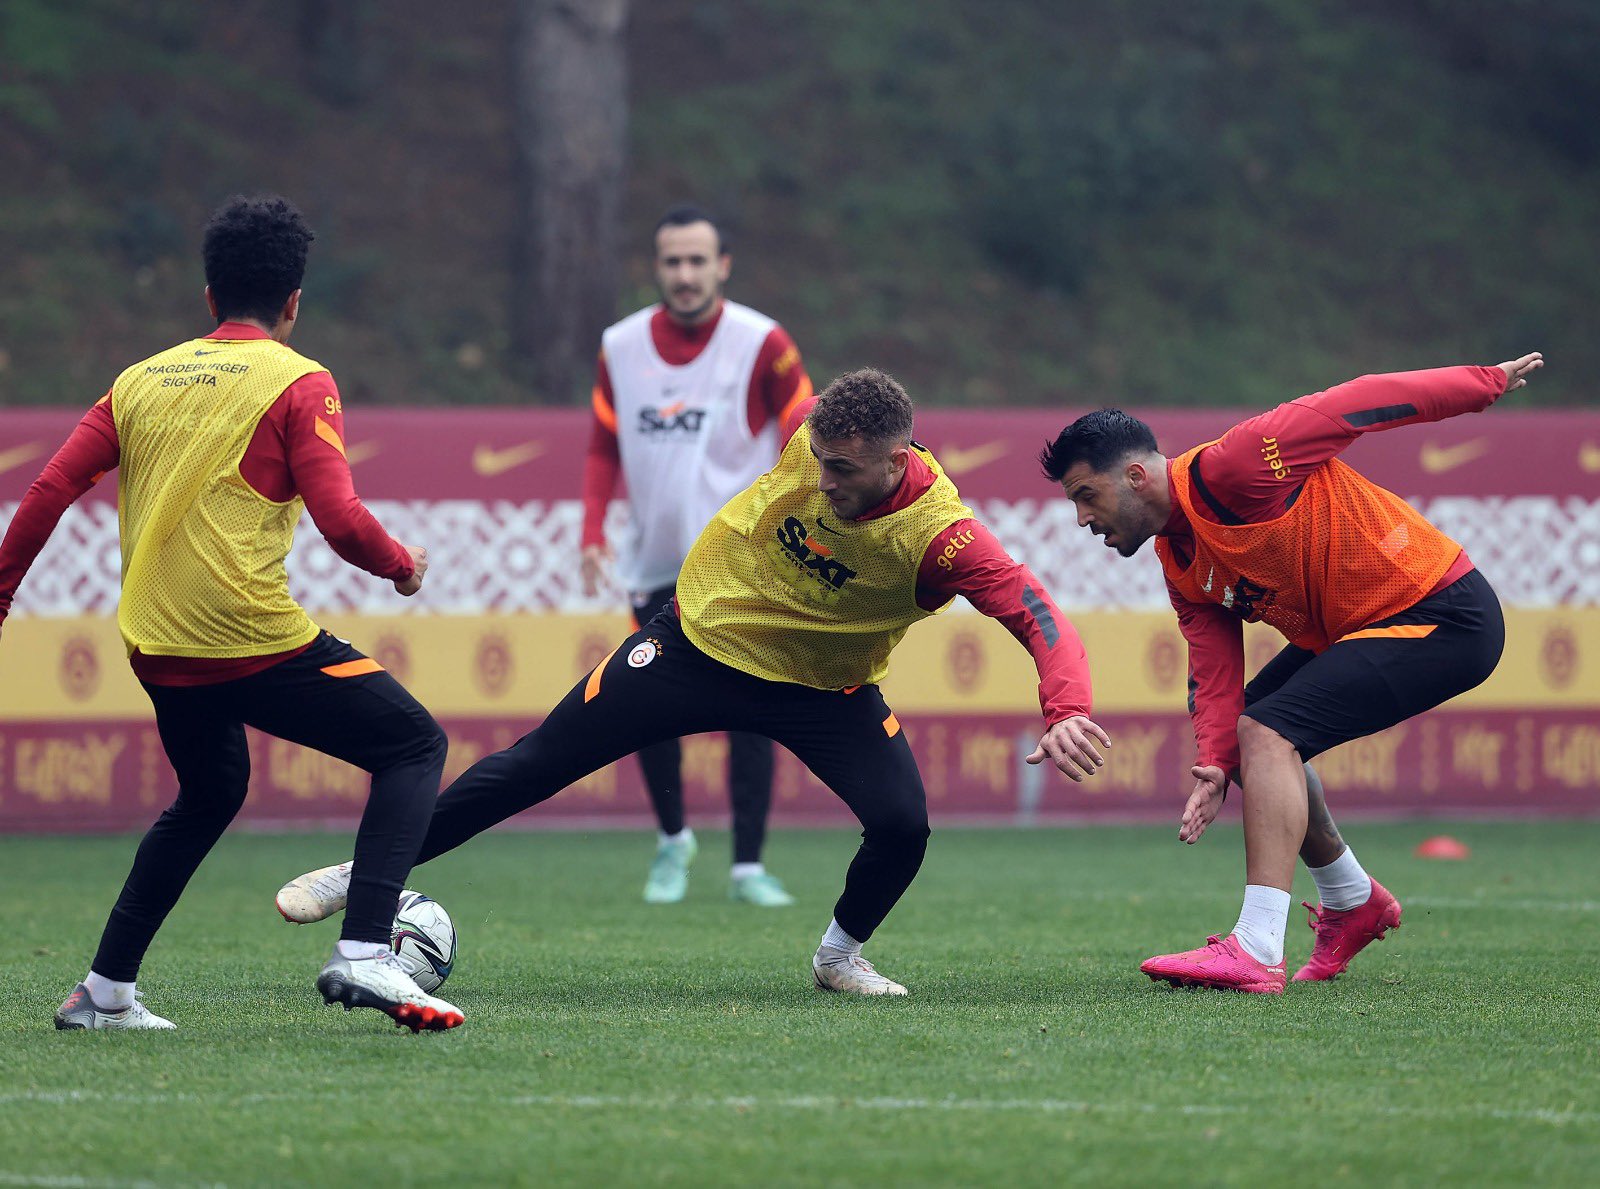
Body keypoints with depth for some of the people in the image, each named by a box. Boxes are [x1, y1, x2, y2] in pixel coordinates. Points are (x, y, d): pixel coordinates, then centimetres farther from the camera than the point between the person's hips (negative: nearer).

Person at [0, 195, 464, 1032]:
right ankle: (363, 955, -11)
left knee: (207, 797, 29)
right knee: (414, 745, 6)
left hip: (156, 649, 6)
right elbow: (340, 522, -12)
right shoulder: (298, 382, -3)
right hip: (255, 640, -6)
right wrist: (403, 565, 6)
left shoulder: (143, 379, 13)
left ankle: (104, 991, 27)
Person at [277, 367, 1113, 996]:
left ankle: (840, 955, 10)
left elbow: (1042, 621, -39)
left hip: (824, 690, -2)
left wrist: (1066, 711, -56)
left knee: (903, 824, -21)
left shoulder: (940, 536, -33)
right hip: (698, 642, 2)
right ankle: (365, 872, 17)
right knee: (536, 766, 2)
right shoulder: (811, 433, -23)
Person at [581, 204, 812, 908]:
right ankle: (672, 840, 25)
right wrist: (593, 533, 0)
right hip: (655, 560, 3)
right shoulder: (621, 347, 2)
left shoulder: (761, 344, -8)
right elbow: (604, 449, 12)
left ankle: (748, 867, -2)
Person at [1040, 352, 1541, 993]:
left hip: (1445, 618, -10)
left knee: (1268, 730, -22)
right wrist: (1215, 765, -18)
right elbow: (1215, 675, 2)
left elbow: (1358, 403, -15)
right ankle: (1353, 901, 34)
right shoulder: (1181, 566, 7)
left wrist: (1487, 382, -7)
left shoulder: (1231, 469, -21)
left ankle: (1256, 952, -29)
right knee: (1240, 731, 19)